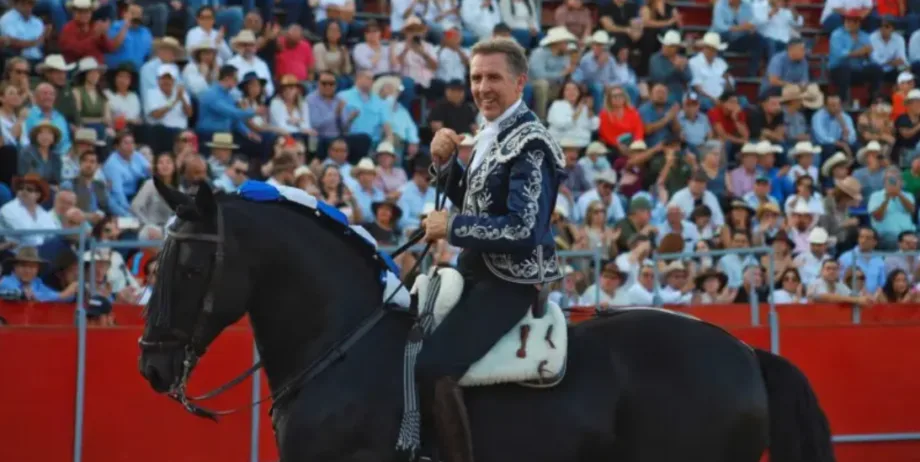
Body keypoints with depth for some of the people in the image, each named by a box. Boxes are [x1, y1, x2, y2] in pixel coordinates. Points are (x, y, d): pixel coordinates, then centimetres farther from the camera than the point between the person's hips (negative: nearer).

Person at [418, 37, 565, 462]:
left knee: (432, 368, -25)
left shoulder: (530, 144, -18)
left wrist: (451, 228, -18)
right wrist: (445, 163, 4)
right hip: (477, 271, 10)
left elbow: (523, 229, -25)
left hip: (507, 282, -10)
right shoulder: (491, 134, 10)